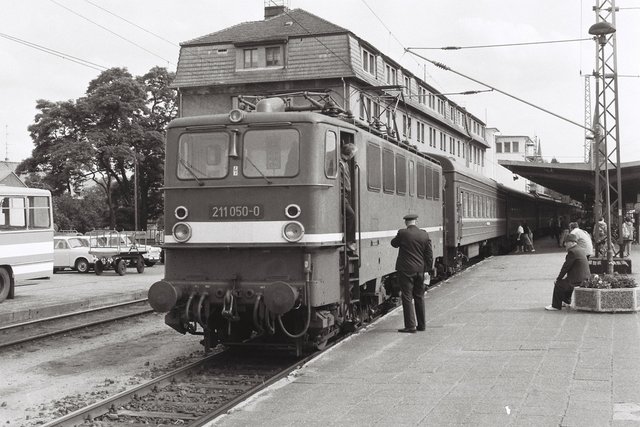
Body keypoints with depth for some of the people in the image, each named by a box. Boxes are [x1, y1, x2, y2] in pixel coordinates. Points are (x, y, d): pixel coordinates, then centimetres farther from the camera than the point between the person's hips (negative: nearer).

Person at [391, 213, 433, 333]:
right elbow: (429, 254, 4)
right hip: (420, 270, 5)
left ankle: (410, 326, -3)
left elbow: (394, 243, 6)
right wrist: (428, 270, 11)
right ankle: (421, 325, 22)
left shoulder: (402, 233, -12)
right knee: (419, 297, 15)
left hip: (406, 270, -5)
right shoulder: (424, 234, 1)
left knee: (407, 297, 0)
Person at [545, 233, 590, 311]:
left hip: (578, 280, -9)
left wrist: (558, 278, -3)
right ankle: (566, 301, 37)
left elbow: (566, 267, -13)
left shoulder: (572, 251, -17)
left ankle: (556, 306, 10)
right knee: (566, 281, 28)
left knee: (558, 284, 1)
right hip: (585, 278, 9)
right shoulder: (581, 250, 13)